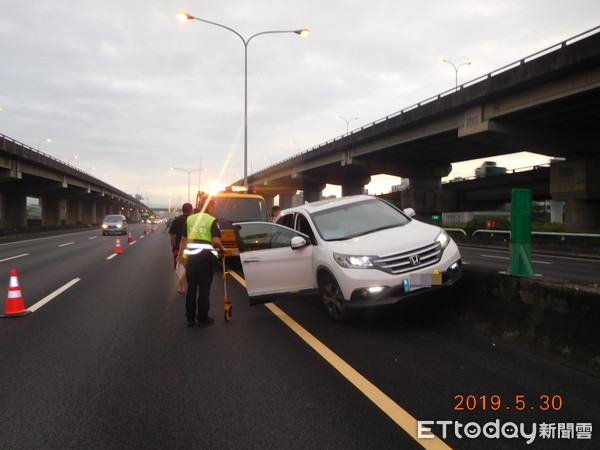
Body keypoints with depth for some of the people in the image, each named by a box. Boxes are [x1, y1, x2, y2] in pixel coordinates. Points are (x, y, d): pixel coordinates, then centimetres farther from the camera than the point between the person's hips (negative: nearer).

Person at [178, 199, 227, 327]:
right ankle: (202, 318, 11)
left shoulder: (190, 219, 11)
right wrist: (222, 249, 2)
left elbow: (183, 239, 12)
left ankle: (190, 318, 19)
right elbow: (216, 240, -16)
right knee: (204, 289, 5)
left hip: (190, 256, 5)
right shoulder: (212, 221, -6)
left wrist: (180, 255, 19)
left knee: (191, 288, 12)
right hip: (205, 257, -5)